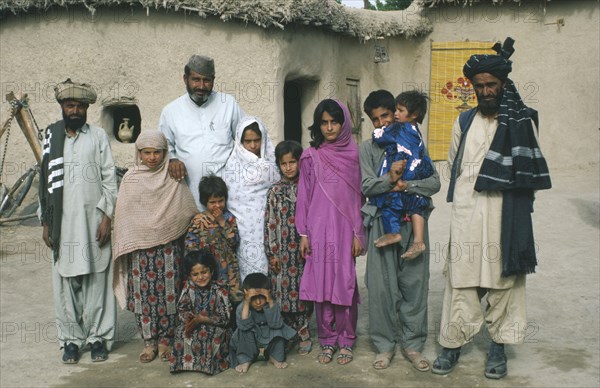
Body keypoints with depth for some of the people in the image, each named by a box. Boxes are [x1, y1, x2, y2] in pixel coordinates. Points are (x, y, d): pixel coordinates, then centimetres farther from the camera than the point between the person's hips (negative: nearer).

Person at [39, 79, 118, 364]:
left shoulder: (98, 136, 4)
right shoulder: (51, 137, 8)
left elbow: (110, 180, 2)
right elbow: (45, 181, 9)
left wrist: (107, 217, -5)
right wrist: (45, 222, 5)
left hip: (94, 220, -1)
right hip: (62, 221, 2)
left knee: (97, 280, 2)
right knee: (66, 281, 4)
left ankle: (98, 337, 12)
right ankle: (71, 338, 15)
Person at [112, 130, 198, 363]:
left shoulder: (173, 178, 2)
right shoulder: (130, 180, 2)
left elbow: (188, 209, 8)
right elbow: (124, 215, 5)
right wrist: (124, 247, 2)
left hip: (169, 246, 0)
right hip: (139, 247, 0)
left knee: (169, 291, 2)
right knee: (143, 293, 2)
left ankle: (165, 341, 16)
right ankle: (149, 342, 15)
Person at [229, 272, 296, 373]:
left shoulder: (272, 305, -18)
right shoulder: (242, 308, -20)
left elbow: (276, 324, -33)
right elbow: (244, 326, -36)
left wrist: (271, 303, -37)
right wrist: (246, 304, -40)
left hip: (270, 344, 1)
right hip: (250, 346, 0)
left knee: (279, 330, -25)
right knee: (244, 331, -28)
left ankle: (275, 357, -4)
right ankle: (245, 360, -8)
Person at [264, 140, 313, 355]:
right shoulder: (275, 191, 3)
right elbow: (270, 223, 1)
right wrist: (272, 252, -3)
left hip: (304, 249, 0)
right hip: (282, 251, 0)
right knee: (283, 290, 3)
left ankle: (303, 333, 16)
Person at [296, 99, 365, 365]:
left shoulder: (354, 154, 3)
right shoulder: (310, 156, 4)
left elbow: (359, 196, 3)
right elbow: (304, 196, 6)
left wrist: (358, 234, 0)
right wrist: (303, 235, 2)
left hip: (345, 229, -1)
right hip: (319, 229, 1)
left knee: (345, 283, 0)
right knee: (321, 283, 4)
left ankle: (346, 340, 14)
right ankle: (327, 340, 17)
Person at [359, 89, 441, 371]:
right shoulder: (368, 148, 7)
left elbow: (434, 182, 1)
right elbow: (367, 186, -5)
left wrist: (406, 186, -15)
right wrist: (390, 179, -23)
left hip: (413, 221, 1)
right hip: (382, 222, -1)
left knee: (415, 283, 3)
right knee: (380, 286, 0)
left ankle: (412, 344, 16)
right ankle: (385, 345, 14)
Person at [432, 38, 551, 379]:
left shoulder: (521, 121, 2)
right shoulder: (465, 123, 12)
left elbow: (529, 171, 1)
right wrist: (470, 191, 10)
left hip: (506, 217, -2)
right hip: (467, 218, 2)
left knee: (504, 279, 4)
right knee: (461, 278, 2)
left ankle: (499, 346, 16)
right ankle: (453, 343, 10)